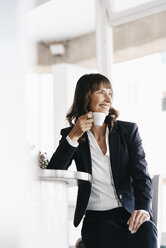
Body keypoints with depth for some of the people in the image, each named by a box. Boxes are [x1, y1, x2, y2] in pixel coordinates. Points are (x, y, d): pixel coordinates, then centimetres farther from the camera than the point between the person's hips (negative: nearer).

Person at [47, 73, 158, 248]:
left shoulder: (128, 131, 8)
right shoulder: (71, 135, 7)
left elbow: (141, 176, -1)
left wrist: (143, 209, -20)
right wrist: (73, 137, -13)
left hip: (129, 213, 1)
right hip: (95, 218, -1)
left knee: (146, 233, -32)